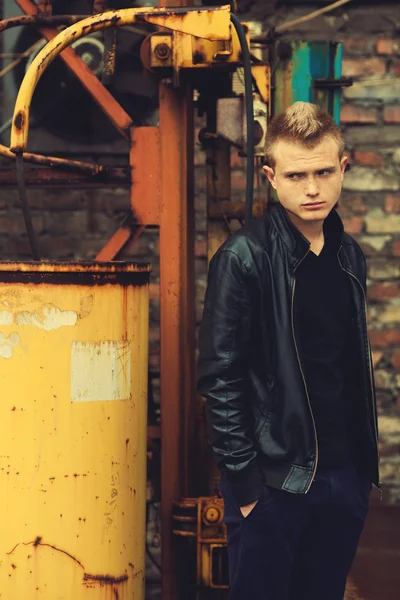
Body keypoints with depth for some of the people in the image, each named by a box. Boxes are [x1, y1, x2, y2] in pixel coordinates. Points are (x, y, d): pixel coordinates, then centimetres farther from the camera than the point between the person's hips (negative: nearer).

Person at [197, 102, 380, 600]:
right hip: (274, 484, -6)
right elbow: (220, 377, -13)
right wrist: (244, 483, -14)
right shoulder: (244, 257, -10)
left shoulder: (349, 257, 9)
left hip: (346, 480, 6)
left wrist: (365, 463, 12)